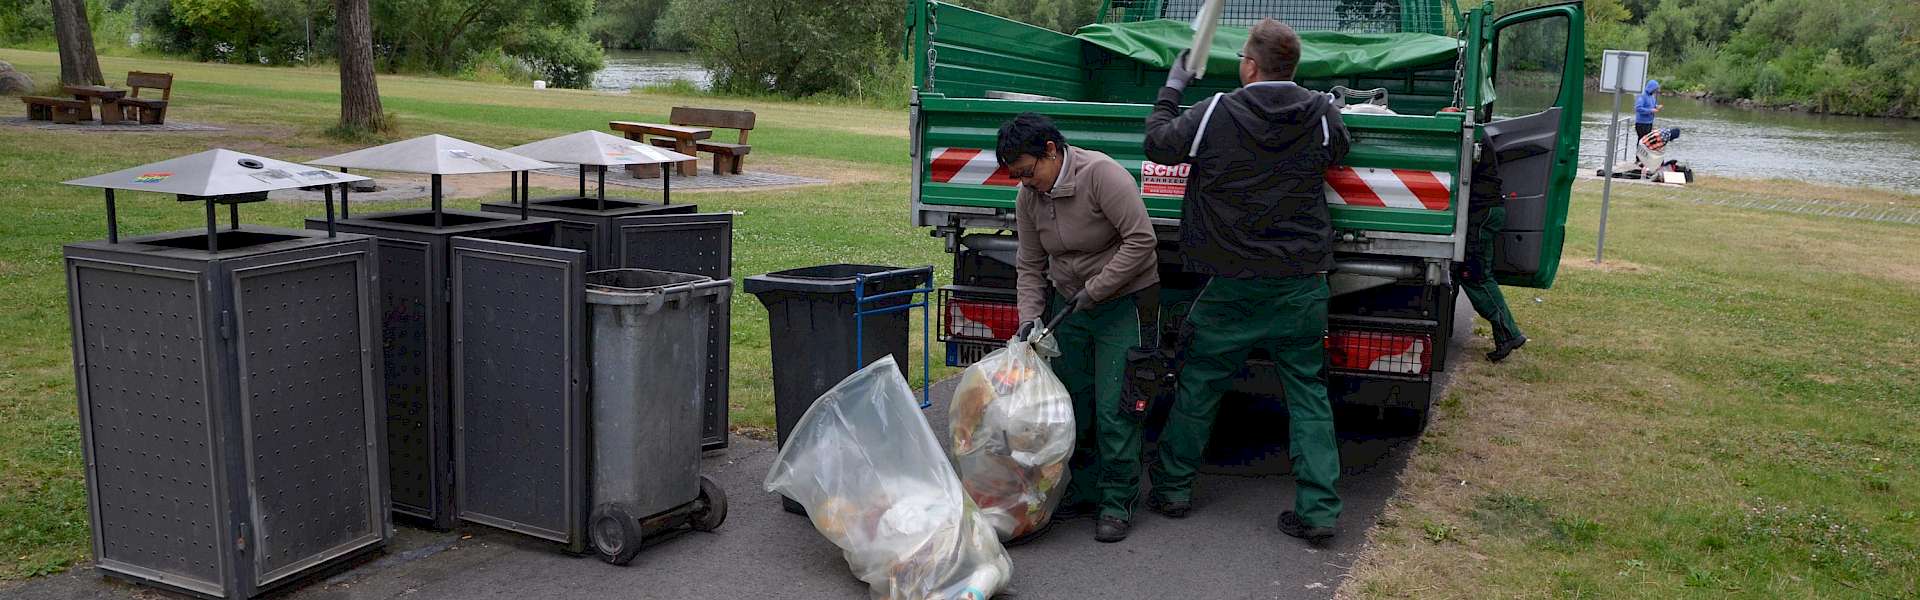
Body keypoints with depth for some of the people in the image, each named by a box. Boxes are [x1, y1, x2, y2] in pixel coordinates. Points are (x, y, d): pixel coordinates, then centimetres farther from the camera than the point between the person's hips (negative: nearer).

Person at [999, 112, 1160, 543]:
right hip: (1068, 304, 6)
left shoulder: (1101, 174, -20)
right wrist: (1030, 318, -5)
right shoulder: (1028, 199, 1)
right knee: (1074, 403, 7)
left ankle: (1117, 502, 3)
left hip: (1122, 301, -6)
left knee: (1113, 407, -8)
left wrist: (1095, 290, -20)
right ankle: (1084, 490, 21)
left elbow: (1141, 240, -22)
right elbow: (1030, 267, 8)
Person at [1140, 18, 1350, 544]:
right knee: (1308, 394, 9)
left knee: (1198, 385, 13)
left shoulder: (1214, 114, -11)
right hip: (1302, 284, 2)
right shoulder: (1322, 115, -4)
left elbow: (1158, 143, 5)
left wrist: (1172, 88, 19)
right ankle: (1318, 510, 6)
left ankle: (1172, 488, 23)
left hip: (1232, 285, -2)